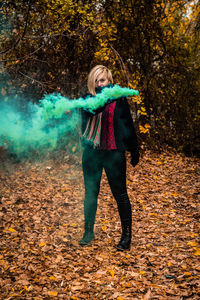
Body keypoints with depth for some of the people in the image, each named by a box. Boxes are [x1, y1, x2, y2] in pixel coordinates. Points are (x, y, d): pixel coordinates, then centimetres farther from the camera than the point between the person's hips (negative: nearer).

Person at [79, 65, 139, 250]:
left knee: (120, 194, 2)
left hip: (113, 153, -3)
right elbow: (84, 125, 10)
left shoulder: (119, 100, -1)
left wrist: (134, 152, 4)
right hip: (91, 153, 3)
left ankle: (126, 235, 13)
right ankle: (88, 232, 25)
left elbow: (128, 127, 3)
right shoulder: (87, 100, 5)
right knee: (90, 193, 10)